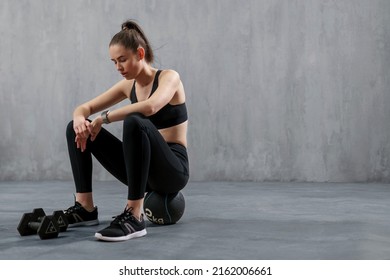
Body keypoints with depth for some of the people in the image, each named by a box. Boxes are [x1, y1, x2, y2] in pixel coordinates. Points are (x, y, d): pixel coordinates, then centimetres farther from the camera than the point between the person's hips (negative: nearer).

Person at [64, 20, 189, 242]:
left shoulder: (169, 77, -11)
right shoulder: (128, 85, 9)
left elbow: (149, 107, -34)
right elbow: (85, 108, 7)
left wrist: (104, 118, -25)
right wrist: (80, 120, -18)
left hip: (173, 170, -7)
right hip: (143, 166, 7)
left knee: (135, 123, -38)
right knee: (77, 128, 0)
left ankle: (134, 218, -37)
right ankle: (85, 208, -6)